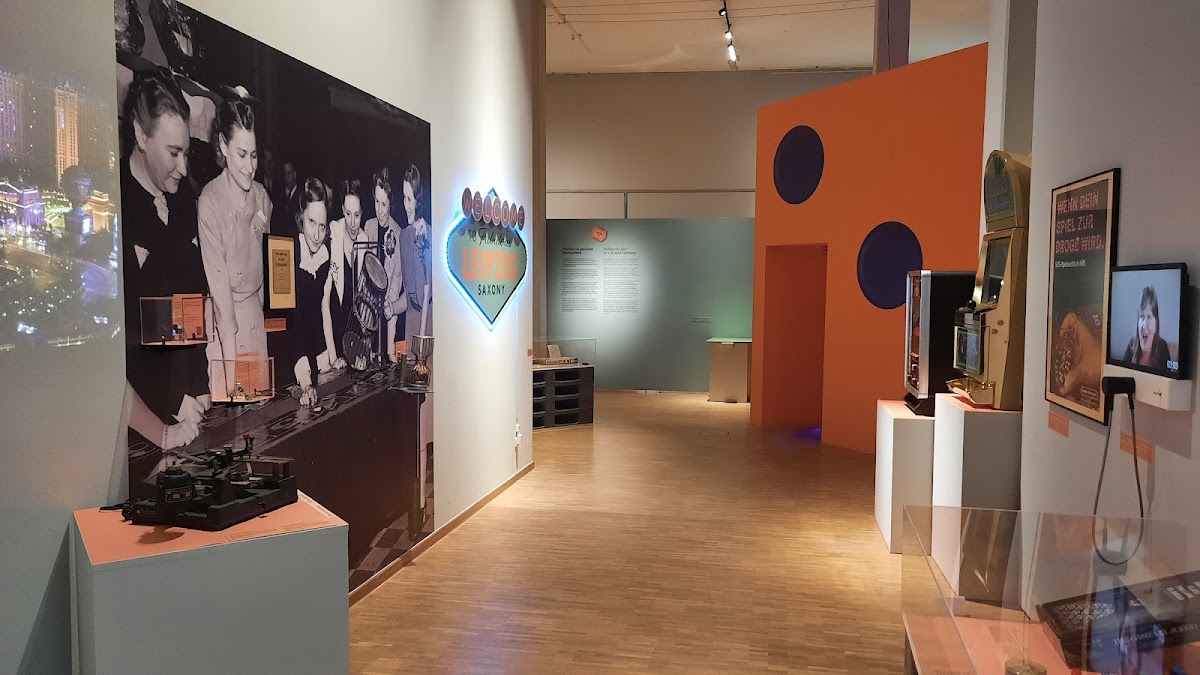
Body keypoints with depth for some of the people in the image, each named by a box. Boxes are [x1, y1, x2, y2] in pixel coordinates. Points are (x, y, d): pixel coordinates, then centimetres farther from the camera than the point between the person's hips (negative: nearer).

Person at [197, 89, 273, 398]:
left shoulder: (262, 196, 2)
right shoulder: (210, 202, -16)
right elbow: (219, 282, -19)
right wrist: (230, 358, -22)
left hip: (257, 315, 5)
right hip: (223, 318, -5)